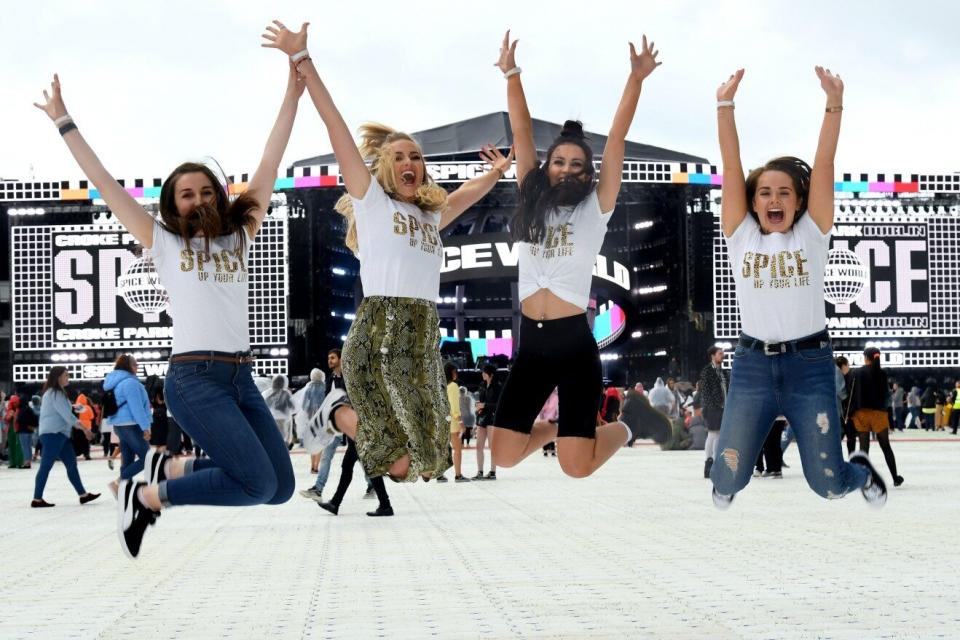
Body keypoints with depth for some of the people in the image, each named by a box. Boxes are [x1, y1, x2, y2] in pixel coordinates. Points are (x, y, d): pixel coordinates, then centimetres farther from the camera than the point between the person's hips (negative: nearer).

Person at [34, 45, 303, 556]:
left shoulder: (239, 237, 17)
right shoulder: (162, 242, 8)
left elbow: (269, 166, 14)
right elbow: (103, 182, 9)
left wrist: (291, 96, 11)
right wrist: (64, 123, 11)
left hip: (242, 377, 6)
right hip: (194, 378, -6)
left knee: (281, 487, 1)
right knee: (259, 485, -18)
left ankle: (170, 469, 16)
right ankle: (144, 496, 0)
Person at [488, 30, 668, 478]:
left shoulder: (595, 209, 3)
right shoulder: (531, 202, 11)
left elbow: (617, 138, -3)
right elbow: (521, 133, 7)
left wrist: (636, 79, -9)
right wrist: (511, 75, 0)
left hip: (574, 343, -3)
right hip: (531, 343, 4)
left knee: (577, 467, -10)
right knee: (504, 457, -1)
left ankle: (620, 431, 27)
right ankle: (557, 426, 33)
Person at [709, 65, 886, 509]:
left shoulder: (812, 234, 1)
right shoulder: (741, 236, 3)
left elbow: (823, 165, -7)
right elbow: (731, 166, -3)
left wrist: (834, 104, -16)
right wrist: (725, 105, -11)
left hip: (809, 364, -1)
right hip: (752, 365, 1)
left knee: (828, 484, 0)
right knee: (727, 480, -3)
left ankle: (861, 472, 38)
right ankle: (724, 487, 37)